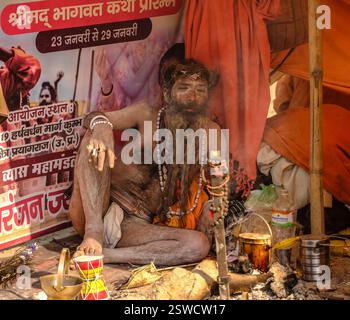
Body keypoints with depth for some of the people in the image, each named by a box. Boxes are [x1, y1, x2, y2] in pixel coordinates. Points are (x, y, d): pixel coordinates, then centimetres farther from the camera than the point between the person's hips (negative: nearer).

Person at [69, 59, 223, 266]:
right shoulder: (146, 115, 3)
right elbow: (92, 118, -2)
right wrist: (102, 127, -27)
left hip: (136, 225, 1)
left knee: (200, 244, -26)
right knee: (95, 139, -20)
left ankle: (101, 255, -31)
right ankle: (95, 231, -30)